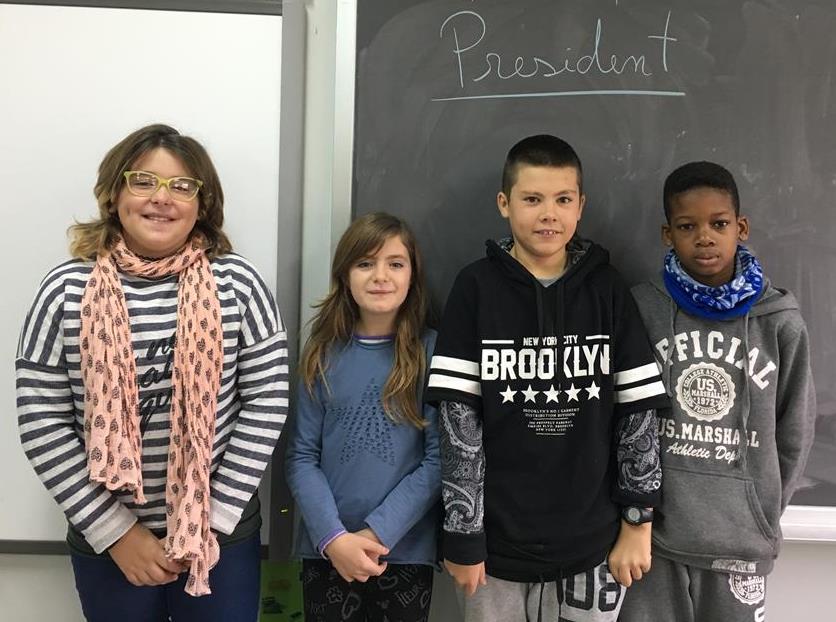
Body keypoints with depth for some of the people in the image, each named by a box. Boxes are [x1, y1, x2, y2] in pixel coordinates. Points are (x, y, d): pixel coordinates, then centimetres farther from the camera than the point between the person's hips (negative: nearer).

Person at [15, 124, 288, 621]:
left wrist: (214, 516, -9)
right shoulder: (67, 290, -7)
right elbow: (41, 421, -6)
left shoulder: (236, 282, -7)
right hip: (105, 544, 1)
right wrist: (115, 530, -9)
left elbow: (268, 401, -7)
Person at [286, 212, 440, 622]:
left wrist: (377, 533, -14)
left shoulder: (432, 352, -4)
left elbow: (438, 460, -7)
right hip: (325, 551, 2)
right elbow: (301, 457, -1)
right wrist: (333, 537, -13)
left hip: (406, 552, -1)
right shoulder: (323, 353, 1)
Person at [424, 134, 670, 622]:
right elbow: (459, 417, -7)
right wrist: (463, 534, -8)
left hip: (593, 547, 1)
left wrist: (638, 522, 0)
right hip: (498, 545, -1)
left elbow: (640, 411, 1)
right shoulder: (477, 288, -5)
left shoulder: (608, 290, -1)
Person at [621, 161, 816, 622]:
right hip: (653, 532, 0)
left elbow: (794, 433, 5)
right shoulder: (640, 309, -6)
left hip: (741, 540, 1)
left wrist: (762, 517, 5)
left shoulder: (781, 321, -3)